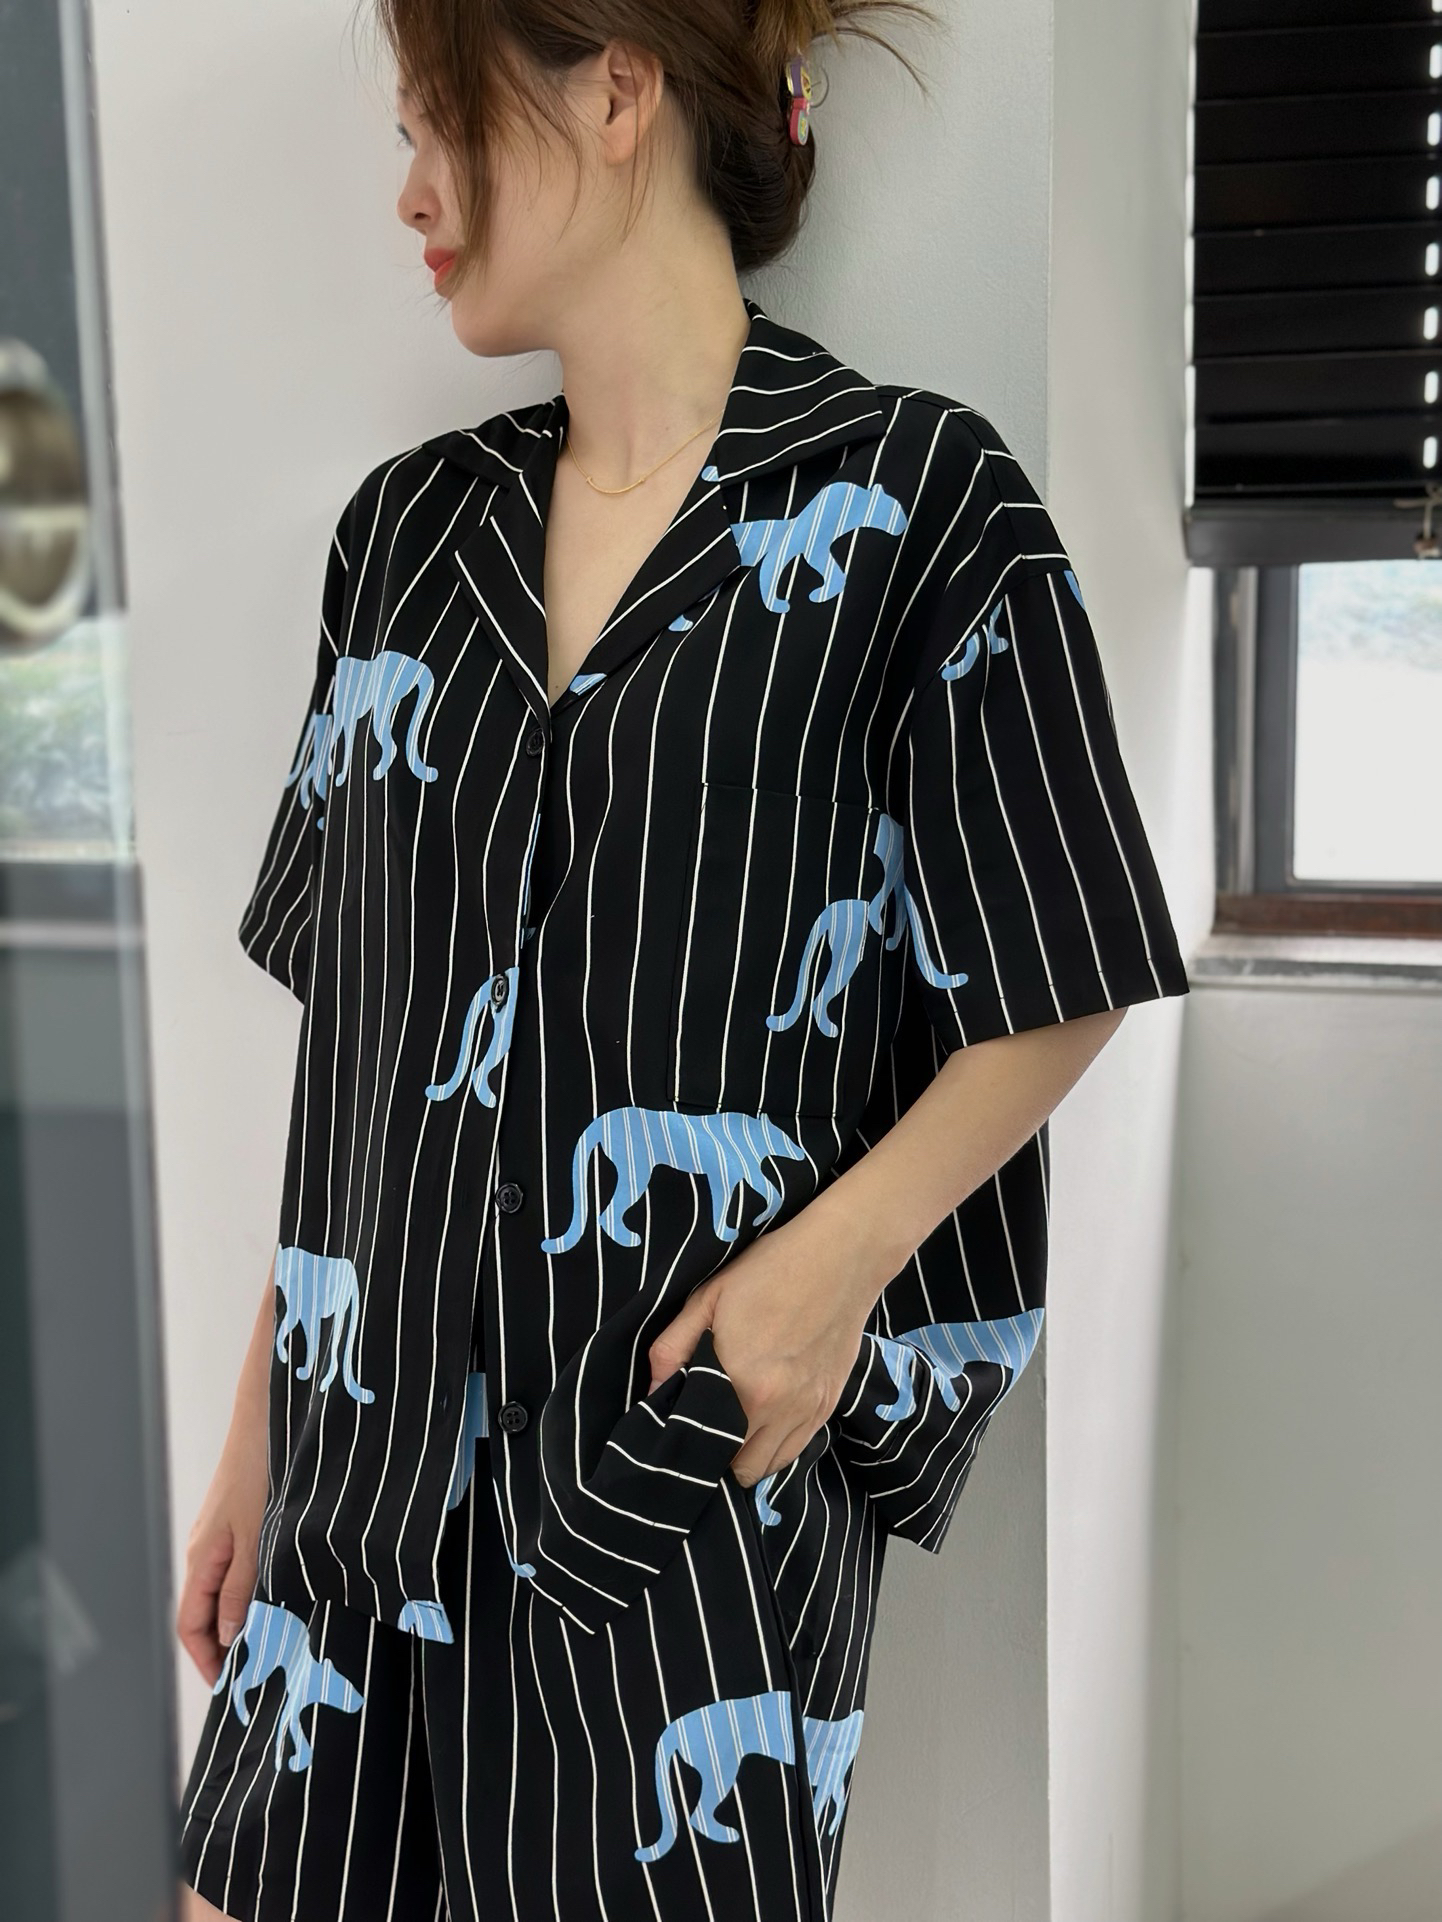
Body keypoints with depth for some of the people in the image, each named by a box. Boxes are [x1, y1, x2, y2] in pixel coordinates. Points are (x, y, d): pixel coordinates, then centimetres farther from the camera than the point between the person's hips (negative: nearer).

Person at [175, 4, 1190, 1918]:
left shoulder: (907, 500, -6)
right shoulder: (409, 527, 9)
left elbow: (1056, 999, -3)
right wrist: (258, 1423, 11)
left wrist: (836, 1256, -18)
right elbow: (349, 1031, 11)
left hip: (706, 1458, -5)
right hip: (375, 1452, 5)